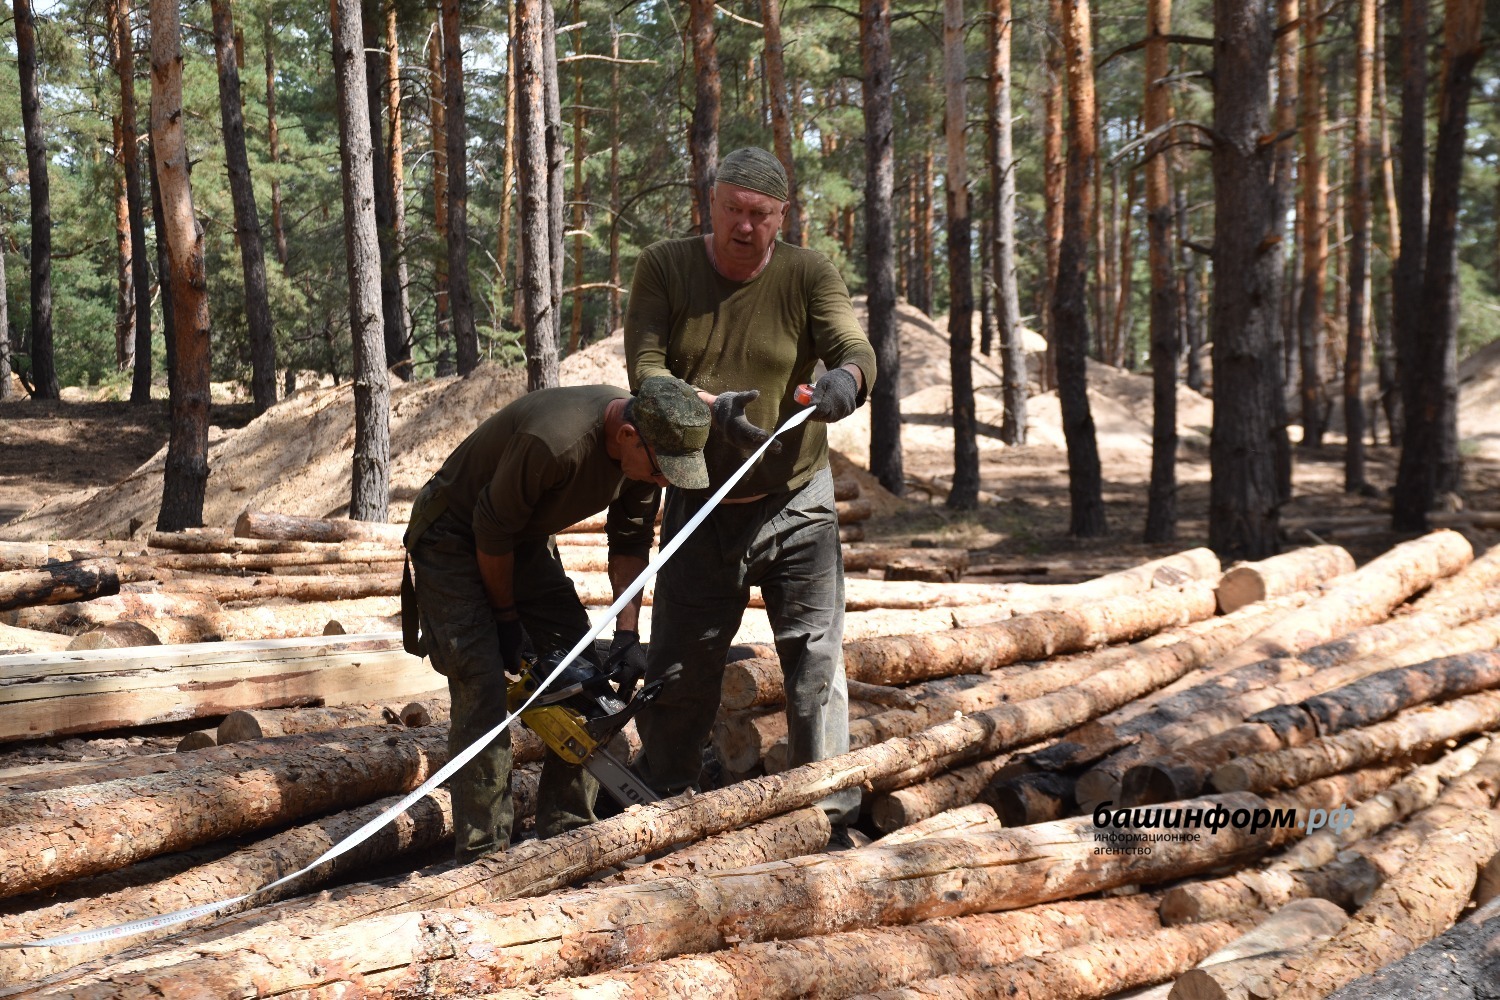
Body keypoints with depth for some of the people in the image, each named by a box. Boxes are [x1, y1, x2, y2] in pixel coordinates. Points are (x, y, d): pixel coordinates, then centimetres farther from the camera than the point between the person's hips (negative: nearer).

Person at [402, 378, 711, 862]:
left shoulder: (649, 445, -15)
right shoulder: (554, 442, -39)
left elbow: (630, 542, -2)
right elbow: (492, 530, -26)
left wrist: (628, 633, -11)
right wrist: (506, 618, -12)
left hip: (526, 540, 8)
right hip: (454, 536, -7)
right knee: (482, 686, -16)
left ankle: (566, 831, 6)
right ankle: (482, 856, -11)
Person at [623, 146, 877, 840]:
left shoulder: (807, 273, -5)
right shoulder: (663, 268, -4)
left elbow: (854, 347, -19)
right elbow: (645, 370, -13)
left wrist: (847, 378, -44)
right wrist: (711, 406, -32)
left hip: (795, 502, -1)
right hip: (699, 504, 1)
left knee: (816, 663, -1)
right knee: (677, 670, 9)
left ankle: (832, 818, 8)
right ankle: (659, 807, 28)